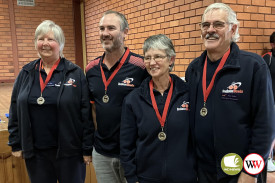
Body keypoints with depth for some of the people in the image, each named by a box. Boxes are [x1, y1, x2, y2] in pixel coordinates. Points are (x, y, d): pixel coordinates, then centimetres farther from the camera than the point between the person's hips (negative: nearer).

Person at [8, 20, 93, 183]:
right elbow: (15, 111, 9)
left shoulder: (75, 73, -6)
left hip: (69, 151, -3)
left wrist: (88, 148, -8)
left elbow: (86, 114, -8)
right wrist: (16, 144, 6)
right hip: (35, 152, 3)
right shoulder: (26, 73, 5)